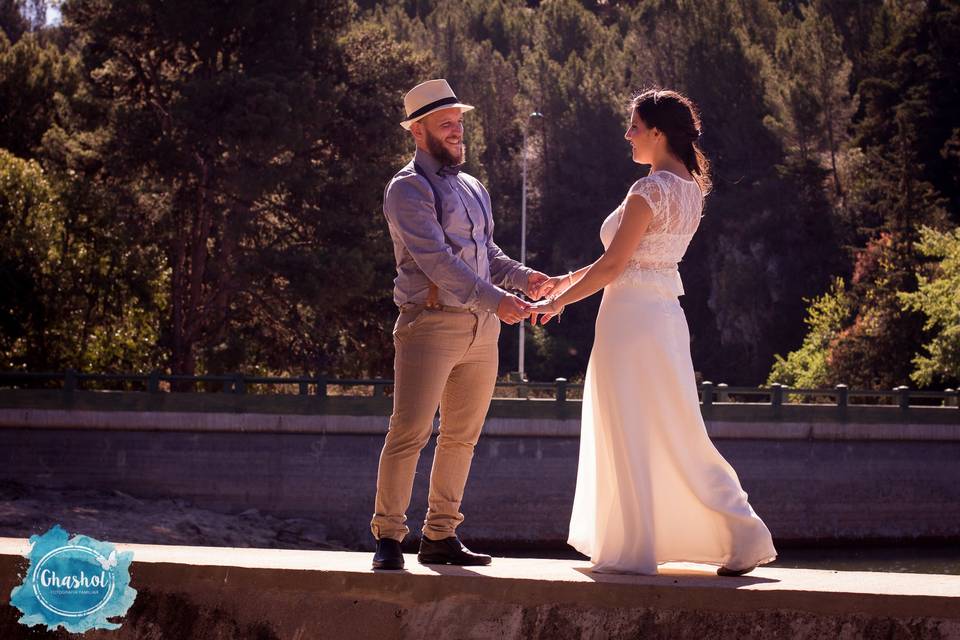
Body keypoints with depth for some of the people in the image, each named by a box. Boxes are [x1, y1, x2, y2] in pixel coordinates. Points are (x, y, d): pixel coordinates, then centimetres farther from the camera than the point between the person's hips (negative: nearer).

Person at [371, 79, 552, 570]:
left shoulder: (474, 190, 20)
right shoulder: (408, 189, -5)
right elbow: (434, 258, -16)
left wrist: (523, 278, 0)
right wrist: (495, 299, -23)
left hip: (482, 328, 8)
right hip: (431, 323, -7)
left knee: (461, 438, 8)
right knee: (409, 434, -8)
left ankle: (440, 537, 15)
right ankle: (388, 538, -3)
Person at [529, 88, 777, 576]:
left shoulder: (649, 191, -16)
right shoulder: (690, 188, 11)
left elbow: (613, 266, -17)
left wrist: (557, 302, -5)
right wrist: (567, 281, 20)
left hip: (632, 317, -9)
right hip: (665, 313, 9)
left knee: (629, 438, 0)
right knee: (672, 435, 14)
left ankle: (631, 550, 8)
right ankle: (741, 536, 14)